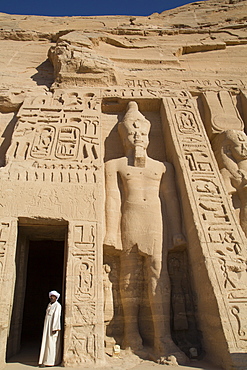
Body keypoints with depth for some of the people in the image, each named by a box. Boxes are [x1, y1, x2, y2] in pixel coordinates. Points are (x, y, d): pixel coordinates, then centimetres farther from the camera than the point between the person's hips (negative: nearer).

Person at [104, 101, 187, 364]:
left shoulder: (162, 167, 20)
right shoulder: (115, 165, 15)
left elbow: (171, 200, 12)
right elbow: (112, 199, 4)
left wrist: (176, 232, 4)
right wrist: (111, 231, -5)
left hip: (156, 223, 1)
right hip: (129, 221, 0)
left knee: (158, 274, -10)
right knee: (129, 274, 1)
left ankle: (163, 340, -9)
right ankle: (131, 333, 13)